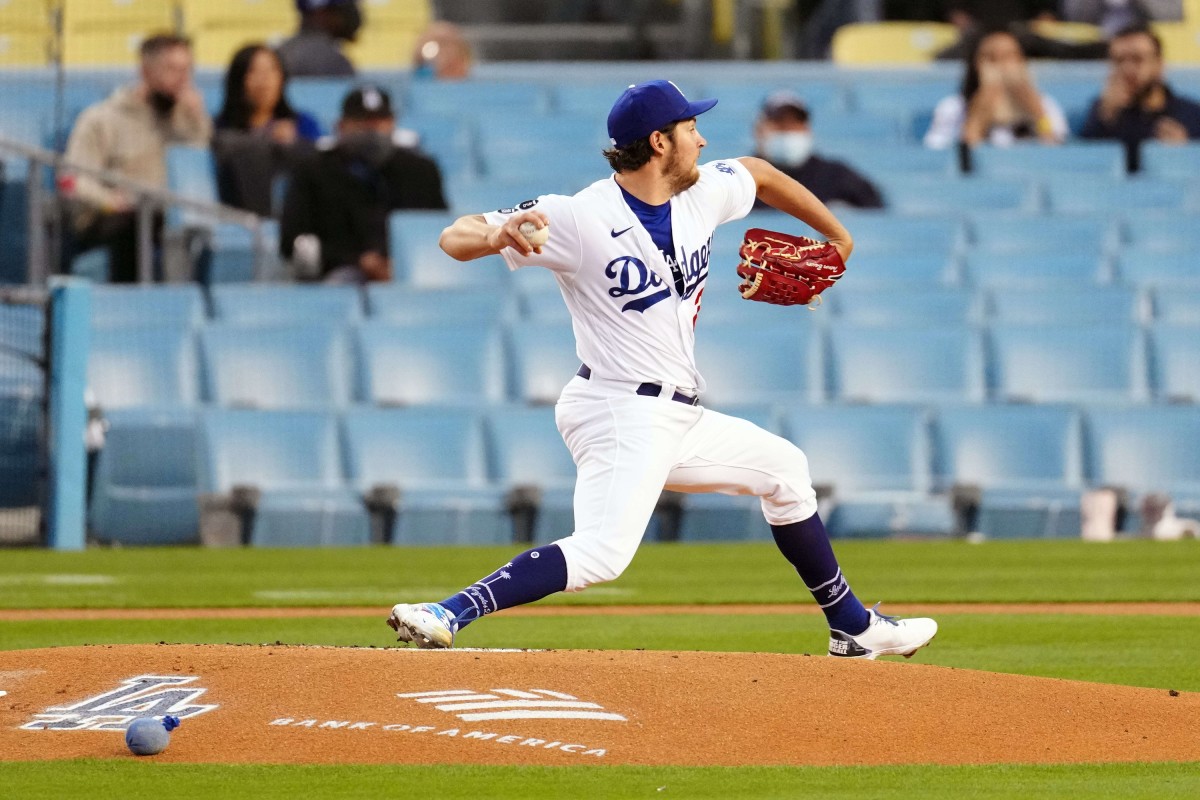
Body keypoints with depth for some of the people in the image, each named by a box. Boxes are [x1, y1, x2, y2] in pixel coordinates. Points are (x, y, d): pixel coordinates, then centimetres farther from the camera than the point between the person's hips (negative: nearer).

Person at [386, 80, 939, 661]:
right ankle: (446, 616, -41)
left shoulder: (703, 193, 5)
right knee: (603, 552, -31)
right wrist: (496, 235, -43)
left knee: (783, 468, 25)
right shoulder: (582, 218, -16)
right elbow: (454, 238, -19)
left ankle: (853, 629, 38)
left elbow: (759, 174, 29)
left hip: (677, 419, 9)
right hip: (619, 414, -9)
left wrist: (835, 235, 38)